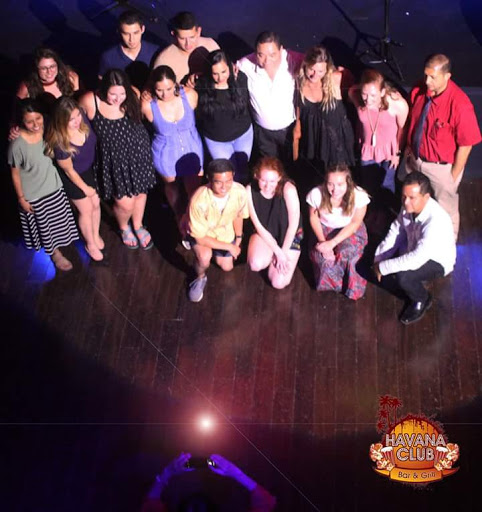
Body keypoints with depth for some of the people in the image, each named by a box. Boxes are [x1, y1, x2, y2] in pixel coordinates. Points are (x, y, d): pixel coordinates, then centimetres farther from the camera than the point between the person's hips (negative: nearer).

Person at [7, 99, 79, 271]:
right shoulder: (17, 145, -30)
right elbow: (15, 174, -16)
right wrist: (21, 198, -9)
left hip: (53, 187, 4)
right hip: (33, 194, -4)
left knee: (57, 221, 24)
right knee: (44, 225, 19)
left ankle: (56, 248, 53)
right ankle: (54, 253, 45)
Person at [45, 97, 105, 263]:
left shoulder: (82, 117, -25)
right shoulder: (59, 142, -38)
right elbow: (69, 170, -21)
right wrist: (85, 188, -8)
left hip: (92, 170, 5)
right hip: (75, 178, -5)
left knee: (96, 204, 21)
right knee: (86, 210, 14)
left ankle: (96, 235, 49)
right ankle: (90, 244, 41)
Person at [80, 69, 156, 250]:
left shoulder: (133, 98, -19)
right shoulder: (90, 101, -25)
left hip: (138, 153, 3)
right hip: (113, 159, -2)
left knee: (140, 192, 23)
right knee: (125, 203, 2)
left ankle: (138, 226, 54)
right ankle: (124, 228, 40)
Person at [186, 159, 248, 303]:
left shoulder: (240, 191, -32)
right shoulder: (199, 201, -43)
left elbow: (238, 216, -7)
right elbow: (200, 238, -31)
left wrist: (238, 240, 7)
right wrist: (229, 247, -23)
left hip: (224, 232, 4)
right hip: (201, 233, -4)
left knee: (227, 267, 16)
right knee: (204, 256, -33)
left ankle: (217, 253, 49)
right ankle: (200, 278, 2)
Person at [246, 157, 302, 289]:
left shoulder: (288, 189, -30)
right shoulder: (250, 190, -21)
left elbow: (293, 224, -19)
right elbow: (258, 226, -13)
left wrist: (283, 252, -11)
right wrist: (277, 251, -16)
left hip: (289, 235, -2)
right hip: (264, 233, 2)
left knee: (278, 283, -13)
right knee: (256, 264, -27)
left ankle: (275, 258, 19)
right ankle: (272, 255, 10)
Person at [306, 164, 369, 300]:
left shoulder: (359, 196, -28)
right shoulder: (317, 194, -25)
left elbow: (355, 223, -15)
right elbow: (314, 217, -6)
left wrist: (332, 243, -25)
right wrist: (322, 241, -20)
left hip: (350, 230, -1)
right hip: (325, 228, 1)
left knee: (346, 254, -30)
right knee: (321, 255, -28)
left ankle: (350, 287, -3)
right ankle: (327, 283, 2)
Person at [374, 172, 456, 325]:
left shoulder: (436, 221, -40)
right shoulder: (408, 206, -18)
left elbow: (417, 259, -42)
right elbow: (396, 232, -4)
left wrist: (383, 267, -34)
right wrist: (379, 259, -13)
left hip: (437, 261, -7)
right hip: (415, 249, 7)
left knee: (403, 276, -30)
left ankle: (421, 300, 3)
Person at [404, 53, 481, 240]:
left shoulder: (460, 104, -32)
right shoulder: (419, 90, -15)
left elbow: (466, 144, -22)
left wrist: (454, 175, -14)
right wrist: (408, 146, 8)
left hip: (442, 167, -5)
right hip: (415, 158, 5)